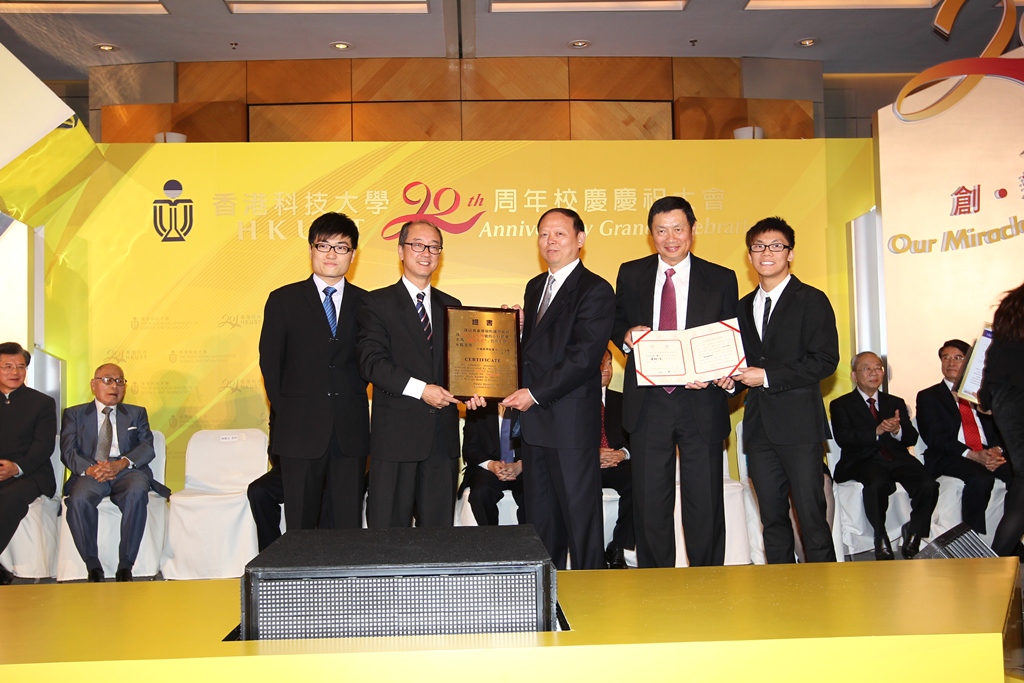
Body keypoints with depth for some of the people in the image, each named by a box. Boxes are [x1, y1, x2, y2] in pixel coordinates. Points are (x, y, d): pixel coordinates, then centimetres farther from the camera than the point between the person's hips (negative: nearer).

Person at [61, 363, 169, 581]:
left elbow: (147, 448, 7)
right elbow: (68, 451, 5)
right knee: (78, 499, -34)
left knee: (137, 493, -35)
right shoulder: (74, 414, 20)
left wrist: (122, 463, -15)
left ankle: (125, 567, -29)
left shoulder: (137, 413, 23)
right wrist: (89, 469, -17)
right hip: (90, 474, 0)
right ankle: (93, 567, -22)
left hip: (128, 471, 0)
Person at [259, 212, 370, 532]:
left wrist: (353, 401, -2)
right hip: (301, 430, -1)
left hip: (351, 432, 1)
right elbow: (270, 362, 6)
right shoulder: (283, 300, 6)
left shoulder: (366, 303, 9)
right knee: (301, 527, 4)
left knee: (349, 526, 4)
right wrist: (285, 413, 1)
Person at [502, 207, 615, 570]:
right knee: (540, 517, 14)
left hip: (572, 423, -8)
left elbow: (584, 357, -17)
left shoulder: (596, 291, -8)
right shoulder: (534, 287, 17)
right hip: (534, 420, 8)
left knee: (580, 516, 2)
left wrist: (535, 393, -17)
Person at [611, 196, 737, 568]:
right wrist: (626, 336, -6)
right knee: (649, 503, 9)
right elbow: (617, 322, 18)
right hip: (648, 402, 2)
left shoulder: (721, 280, 3)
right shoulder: (631, 274, 8)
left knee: (705, 503, 5)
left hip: (701, 402, -1)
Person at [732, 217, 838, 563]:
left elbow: (825, 361, -10)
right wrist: (732, 377, 1)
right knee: (772, 518, 9)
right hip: (759, 426, 5)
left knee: (811, 515, -5)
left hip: (799, 422, -5)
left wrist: (768, 376, -14)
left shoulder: (812, 300, 0)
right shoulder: (744, 307, 17)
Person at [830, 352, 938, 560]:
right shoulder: (841, 405, 12)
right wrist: (877, 431, -19)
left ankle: (913, 538, -4)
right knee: (877, 484, -37)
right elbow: (843, 438, -6)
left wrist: (897, 430, -13)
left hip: (897, 459, 4)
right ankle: (881, 540, -14)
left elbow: (912, 438, 11)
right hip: (864, 461, -4)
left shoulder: (896, 403, 24)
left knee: (928, 485, -26)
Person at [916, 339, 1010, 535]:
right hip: (950, 458, -3)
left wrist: (997, 450, -12)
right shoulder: (928, 396, 12)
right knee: (980, 479, -36)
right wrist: (973, 455, -16)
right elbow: (935, 437, -2)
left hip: (990, 455, 3)